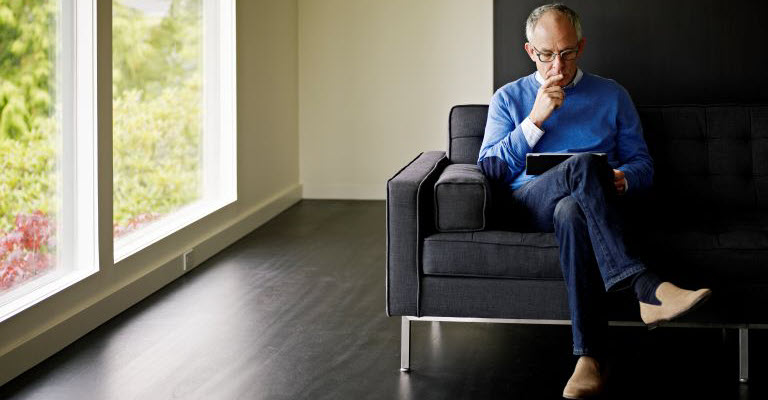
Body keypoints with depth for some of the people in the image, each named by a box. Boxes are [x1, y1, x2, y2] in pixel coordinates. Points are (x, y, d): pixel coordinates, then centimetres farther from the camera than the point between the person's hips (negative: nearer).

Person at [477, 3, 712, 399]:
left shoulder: (612, 95, 20)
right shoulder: (509, 98, 18)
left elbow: (642, 163, 17)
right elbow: (489, 167, 6)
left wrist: (623, 179, -9)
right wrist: (536, 119, -5)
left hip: (588, 203, 1)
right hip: (528, 202, -1)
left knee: (571, 213, -41)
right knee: (583, 165, -36)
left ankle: (589, 355, -50)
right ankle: (646, 288, -49)